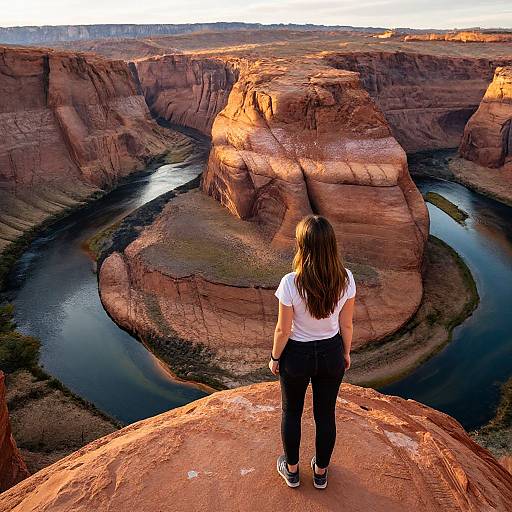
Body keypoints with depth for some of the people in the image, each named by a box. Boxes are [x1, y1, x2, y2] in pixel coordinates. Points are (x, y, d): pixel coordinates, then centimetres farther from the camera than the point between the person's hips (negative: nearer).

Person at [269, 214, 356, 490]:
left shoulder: (291, 283, -29)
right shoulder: (345, 279, -18)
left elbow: (283, 329, -17)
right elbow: (346, 325, -6)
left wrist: (274, 358, 1)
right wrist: (346, 353, 12)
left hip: (297, 355, -2)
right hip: (331, 353, 3)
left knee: (291, 413, 24)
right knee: (325, 415, 23)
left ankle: (291, 469, 45)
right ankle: (320, 472, 45)